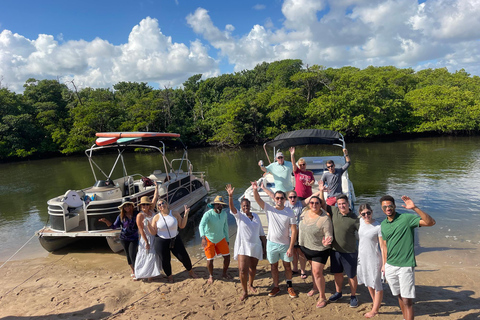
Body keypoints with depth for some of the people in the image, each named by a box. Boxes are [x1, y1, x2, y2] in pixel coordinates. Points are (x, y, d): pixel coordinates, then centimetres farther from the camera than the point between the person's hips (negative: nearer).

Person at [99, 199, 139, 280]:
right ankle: (133, 271, 31)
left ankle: (136, 272, 4)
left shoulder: (136, 214, -10)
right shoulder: (121, 216, -4)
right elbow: (114, 226, 1)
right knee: (128, 255, 13)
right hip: (124, 238, 3)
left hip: (134, 238, -3)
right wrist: (106, 221, -11)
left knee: (132, 255, -9)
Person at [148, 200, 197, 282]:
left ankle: (190, 271, 34)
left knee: (184, 257, 6)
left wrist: (185, 214, -10)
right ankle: (169, 276, 37)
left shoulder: (175, 214, -3)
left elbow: (182, 226, -2)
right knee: (165, 261, 9)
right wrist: (148, 224, -18)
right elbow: (153, 232, -4)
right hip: (161, 242, -1)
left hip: (175, 240, 1)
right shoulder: (156, 217, -5)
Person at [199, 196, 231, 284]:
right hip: (209, 239, -4)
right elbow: (201, 225, -38)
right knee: (210, 259, -2)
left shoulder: (224, 213, -7)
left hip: (221, 238, 4)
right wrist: (203, 237, -54)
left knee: (227, 256, 2)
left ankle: (224, 273, 28)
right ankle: (211, 276, 27)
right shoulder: (208, 214, -24)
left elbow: (225, 226, 6)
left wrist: (227, 239, 11)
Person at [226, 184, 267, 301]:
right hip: (243, 247, -3)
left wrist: (264, 247, 9)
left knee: (253, 268, 16)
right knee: (243, 269, -10)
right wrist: (230, 196, -45)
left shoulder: (256, 216, 6)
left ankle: (250, 285, 41)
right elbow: (232, 209, -27)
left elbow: (261, 233, 10)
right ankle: (245, 291, 10)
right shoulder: (239, 216, -5)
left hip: (256, 246, 3)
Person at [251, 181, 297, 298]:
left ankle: (289, 286, 34)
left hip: (285, 244, -1)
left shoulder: (289, 212, -10)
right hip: (272, 243, 1)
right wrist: (255, 190, -39)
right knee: (274, 266, 14)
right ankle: (276, 287, 33)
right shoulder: (269, 209, -6)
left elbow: (294, 230, -10)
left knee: (287, 266, 13)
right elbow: (258, 199, -18)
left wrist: (291, 247, -14)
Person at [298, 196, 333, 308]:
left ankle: (322, 297, 15)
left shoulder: (325, 219, -24)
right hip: (306, 247, 6)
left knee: (317, 272, -4)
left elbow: (328, 235, -21)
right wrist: (300, 245, 16)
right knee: (313, 268, 24)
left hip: (319, 249, -6)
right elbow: (302, 228, 11)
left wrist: (326, 242, -43)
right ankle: (315, 287, 46)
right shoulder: (305, 213, -5)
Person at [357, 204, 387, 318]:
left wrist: (384, 264, -17)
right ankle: (376, 303, 41)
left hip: (374, 258, -6)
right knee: (368, 283, 21)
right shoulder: (361, 221, -2)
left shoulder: (378, 227, -18)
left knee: (376, 285, 7)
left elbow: (383, 246, -16)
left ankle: (375, 309, 24)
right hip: (362, 257, 6)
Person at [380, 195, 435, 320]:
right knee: (399, 296, 19)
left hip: (405, 266, -6)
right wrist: (384, 266, 14)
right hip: (390, 266, 6)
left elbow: (431, 222, -21)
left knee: (407, 301, -3)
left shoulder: (406, 218, -10)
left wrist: (415, 208, -32)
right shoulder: (383, 224, 7)